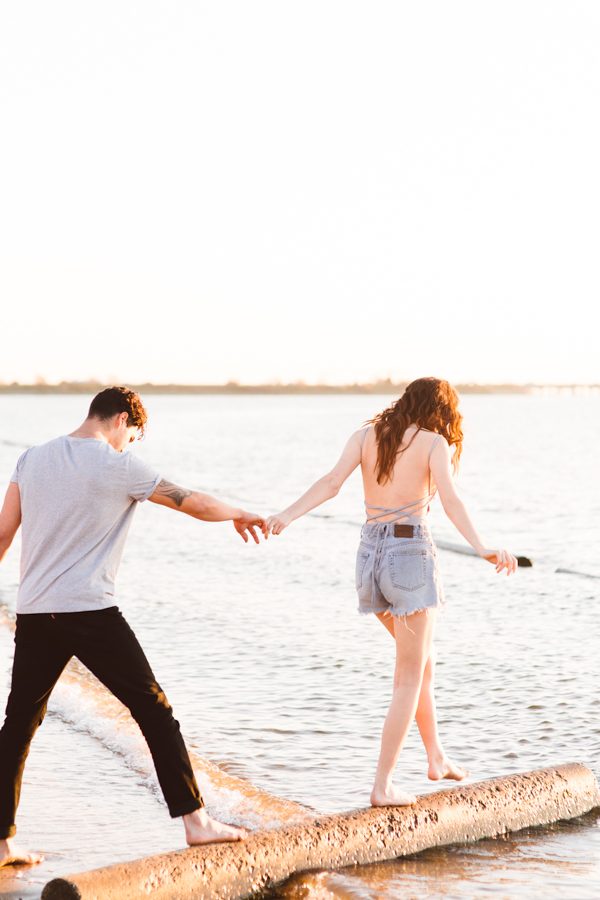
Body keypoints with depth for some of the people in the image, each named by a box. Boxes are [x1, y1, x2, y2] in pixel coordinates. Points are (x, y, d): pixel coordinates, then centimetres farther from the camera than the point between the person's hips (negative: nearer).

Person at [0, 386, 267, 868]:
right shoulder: (120, 467, -4)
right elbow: (195, 503, 2)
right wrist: (241, 515, 20)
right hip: (91, 612, -5)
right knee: (154, 710, 4)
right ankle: (194, 820, 4)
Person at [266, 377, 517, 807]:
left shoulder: (367, 435, 9)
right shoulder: (434, 442, -4)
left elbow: (332, 481, -8)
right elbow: (450, 500, -21)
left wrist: (287, 516, -17)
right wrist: (483, 549, -32)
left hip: (371, 554, 6)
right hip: (411, 554, -6)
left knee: (423, 658, 25)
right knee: (408, 680, 3)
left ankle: (437, 758, 32)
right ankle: (383, 786, 2)